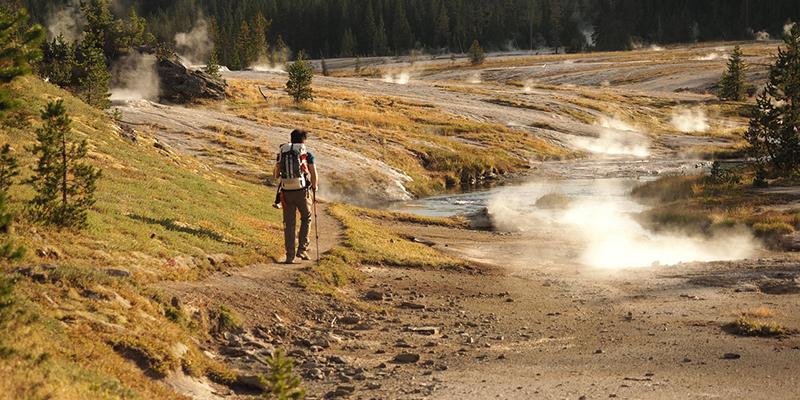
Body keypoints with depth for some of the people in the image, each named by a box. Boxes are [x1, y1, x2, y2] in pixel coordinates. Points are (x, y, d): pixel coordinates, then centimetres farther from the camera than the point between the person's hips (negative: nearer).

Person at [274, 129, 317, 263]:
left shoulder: (282, 154, 8)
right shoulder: (307, 155, 0)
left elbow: (275, 174, 13)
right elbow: (314, 174, -4)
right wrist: (314, 187, 15)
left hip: (286, 192, 2)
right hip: (302, 191, -2)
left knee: (289, 224, 8)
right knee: (306, 219, 18)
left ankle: (290, 256, 6)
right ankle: (302, 249, 6)